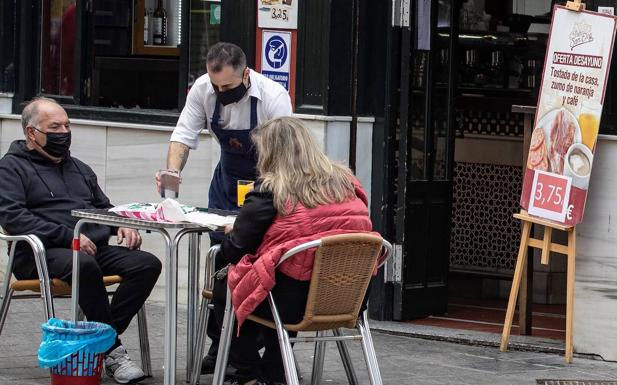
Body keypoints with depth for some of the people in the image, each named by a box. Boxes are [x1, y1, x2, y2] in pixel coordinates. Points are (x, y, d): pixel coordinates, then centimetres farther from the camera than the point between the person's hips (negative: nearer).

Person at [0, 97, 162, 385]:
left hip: (93, 249, 7)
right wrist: (67, 236, -18)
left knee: (147, 264, -19)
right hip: (41, 253, -6)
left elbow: (104, 207, 34)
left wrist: (122, 226, 9)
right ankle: (111, 350, -30)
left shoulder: (79, 169, 28)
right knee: (84, 265, -39)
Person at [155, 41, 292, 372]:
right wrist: (172, 173, -30)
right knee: (219, 265, 4)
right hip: (228, 179, 4)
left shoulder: (272, 98, -28)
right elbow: (184, 135, -10)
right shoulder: (203, 89, -16)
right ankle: (219, 346, 15)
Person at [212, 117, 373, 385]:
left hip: (292, 301, -6)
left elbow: (234, 251, -6)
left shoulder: (269, 191, -11)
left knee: (222, 289, 22)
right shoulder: (346, 183, 4)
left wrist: (227, 240, 18)